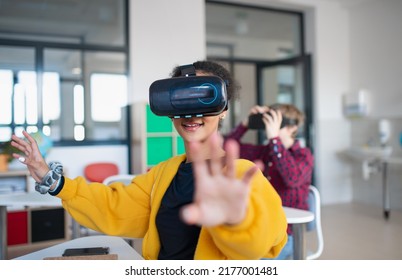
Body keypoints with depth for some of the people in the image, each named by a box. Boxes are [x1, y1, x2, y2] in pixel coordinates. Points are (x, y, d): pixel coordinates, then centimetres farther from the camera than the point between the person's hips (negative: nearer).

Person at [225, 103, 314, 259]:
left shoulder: (304, 156, -8)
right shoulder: (264, 152, 6)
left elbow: (292, 179, -31)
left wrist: (274, 138, -28)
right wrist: (246, 123, -4)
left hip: (287, 234, -5)